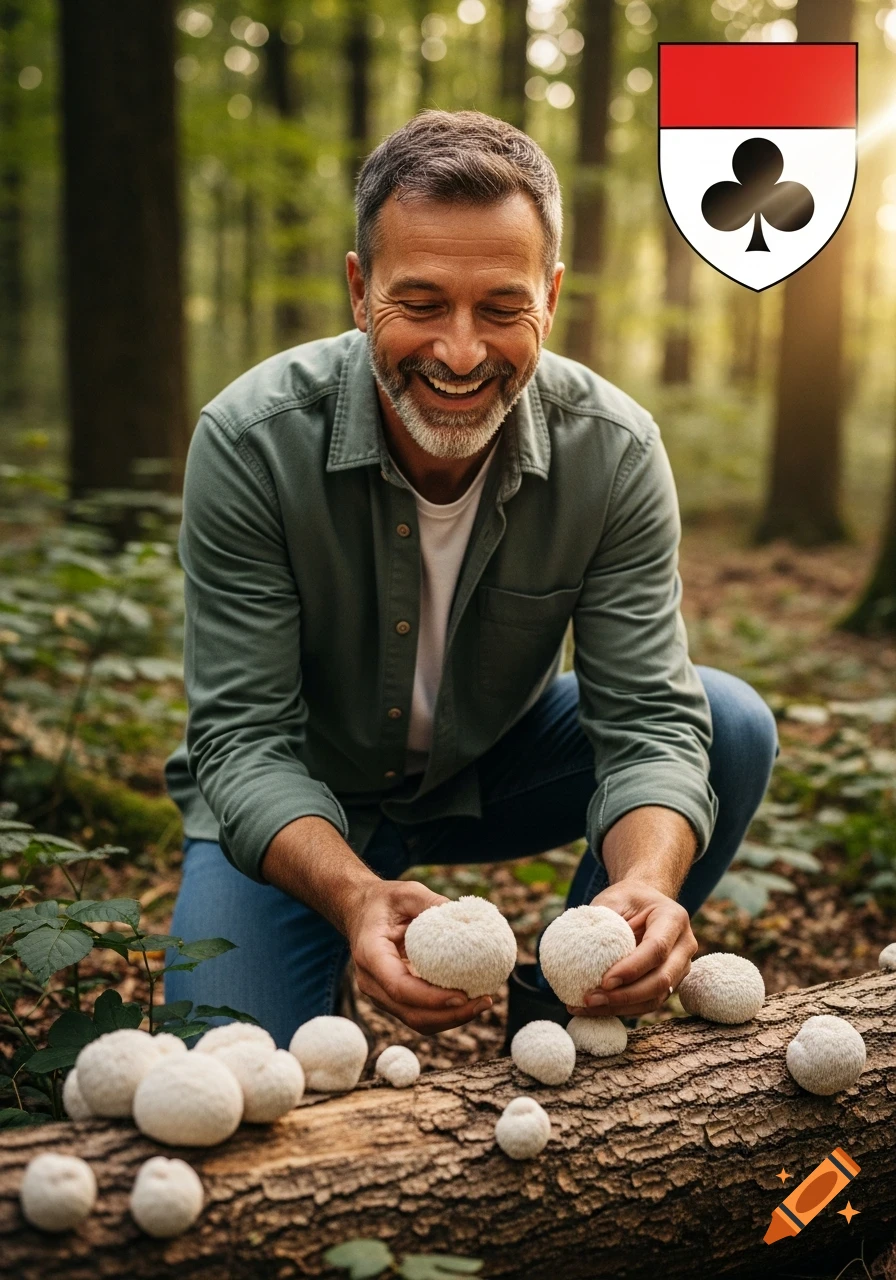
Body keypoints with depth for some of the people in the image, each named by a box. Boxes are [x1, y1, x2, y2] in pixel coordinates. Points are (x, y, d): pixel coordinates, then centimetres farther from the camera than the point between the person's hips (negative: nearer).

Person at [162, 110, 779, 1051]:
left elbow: (649, 719, -21)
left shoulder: (616, 452, -20)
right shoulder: (248, 442, -25)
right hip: (294, 801, -3)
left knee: (734, 726, -19)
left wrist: (649, 884, -45)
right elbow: (244, 736, -25)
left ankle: (557, 1019, 0)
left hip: (495, 770, 3)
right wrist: (356, 897, -46)